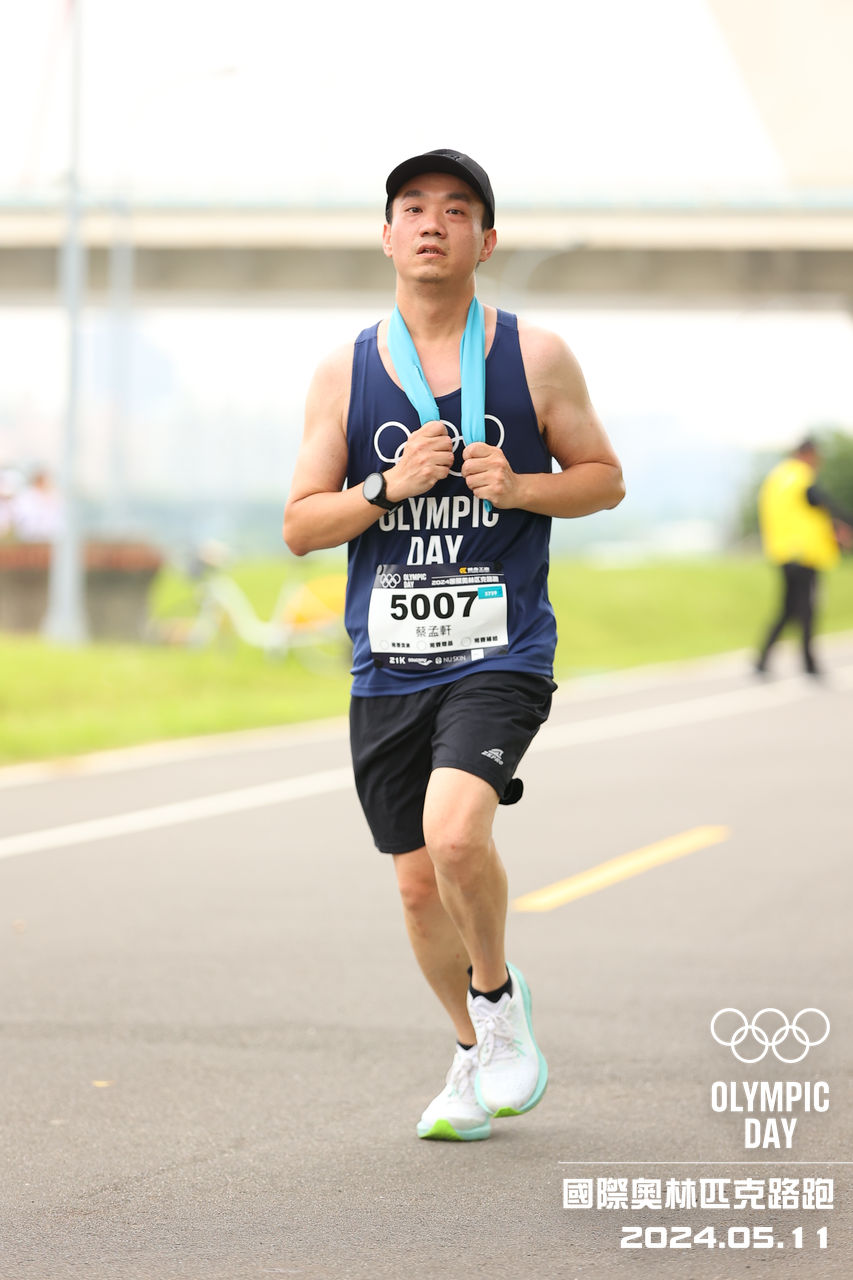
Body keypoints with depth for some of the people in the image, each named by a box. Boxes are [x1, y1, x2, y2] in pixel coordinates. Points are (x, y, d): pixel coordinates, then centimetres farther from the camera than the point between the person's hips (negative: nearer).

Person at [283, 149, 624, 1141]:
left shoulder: (536, 358, 1)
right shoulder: (345, 374, 4)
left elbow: (604, 478, 9)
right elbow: (300, 527, 4)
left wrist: (519, 487, -10)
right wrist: (391, 487, -13)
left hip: (500, 655, -3)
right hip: (386, 668, 3)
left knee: (456, 831, -25)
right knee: (419, 884, 8)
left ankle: (499, 992, 3)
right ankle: (476, 1054, 32)